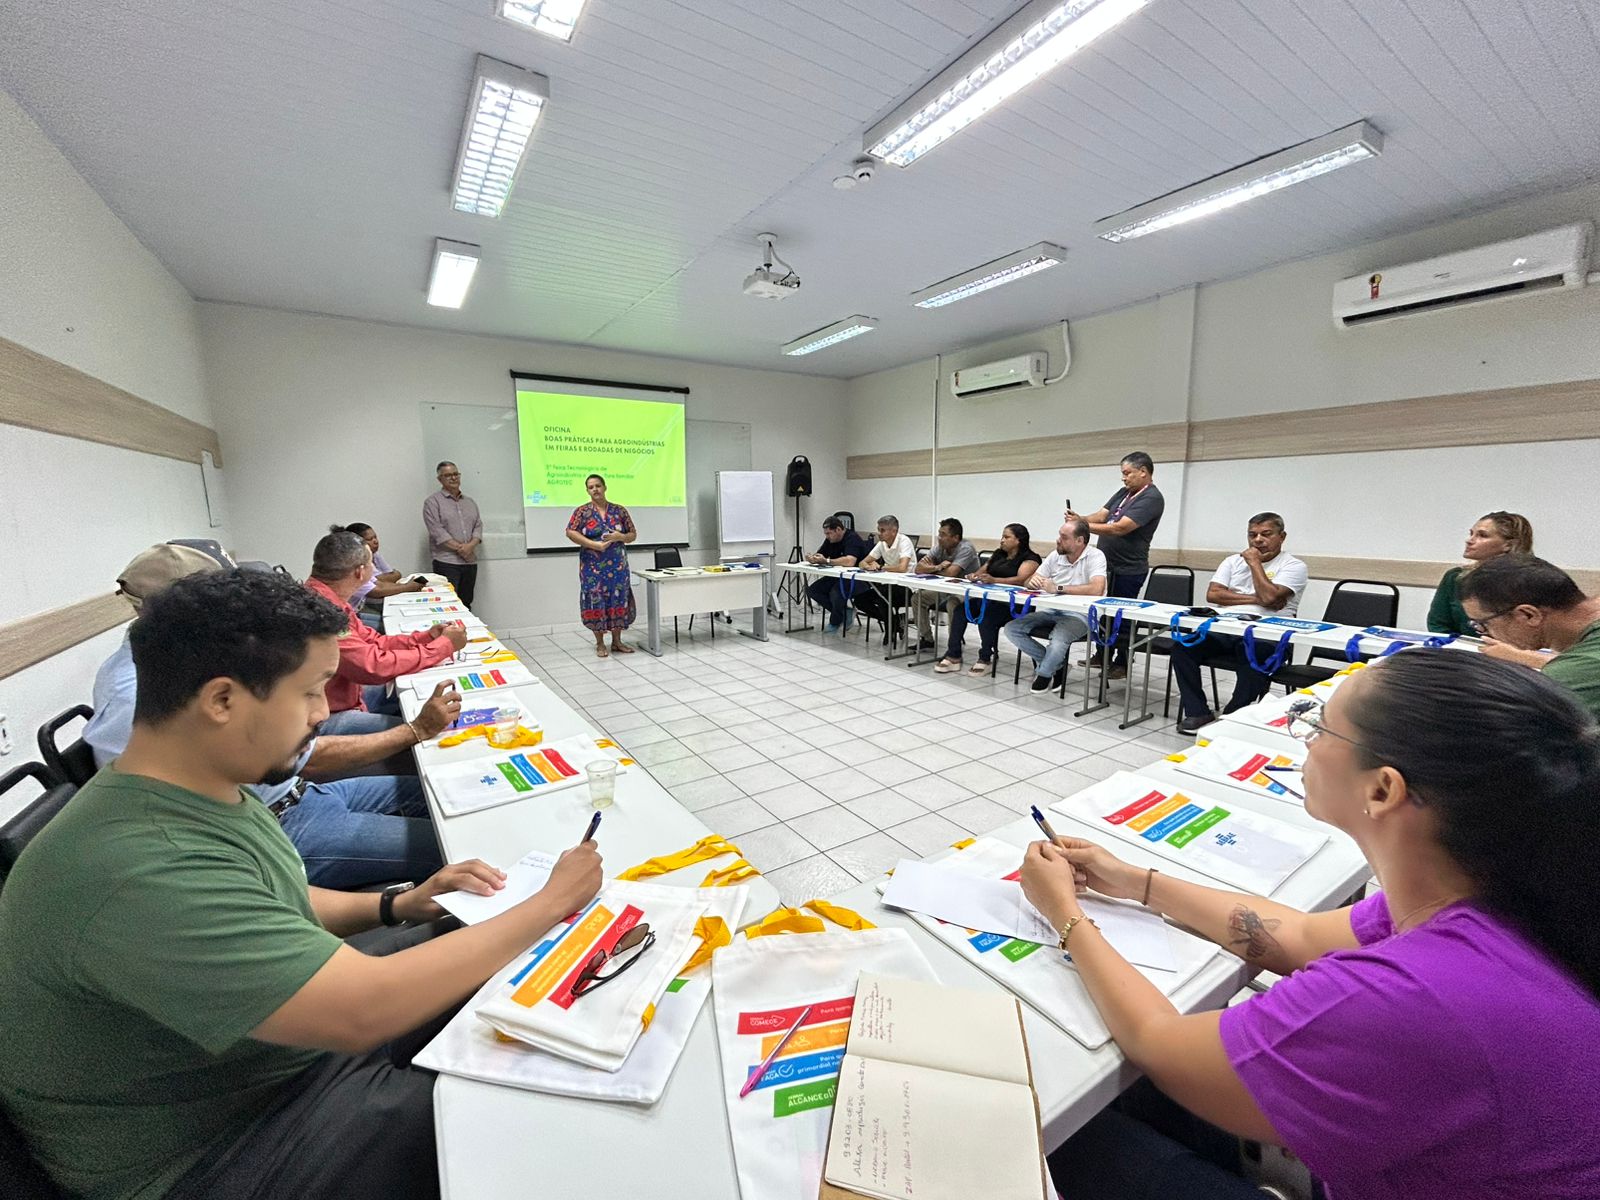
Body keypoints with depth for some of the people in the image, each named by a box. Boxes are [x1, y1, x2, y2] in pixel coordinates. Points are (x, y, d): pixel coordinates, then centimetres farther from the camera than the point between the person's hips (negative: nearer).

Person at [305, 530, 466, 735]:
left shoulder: (330, 598, 2)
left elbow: (372, 641, 9)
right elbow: (375, 666, -28)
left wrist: (426, 637, -1)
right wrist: (445, 645, -19)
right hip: (327, 719, -10)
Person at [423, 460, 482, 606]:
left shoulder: (470, 502, 19)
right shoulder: (432, 502, 2)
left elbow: (478, 526, 10)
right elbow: (437, 531, -9)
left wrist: (471, 545, -9)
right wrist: (459, 548, -14)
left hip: (470, 561, 5)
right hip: (446, 562, -5)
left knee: (466, 604, 8)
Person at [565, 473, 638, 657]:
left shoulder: (619, 510, 6)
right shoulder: (582, 511, 1)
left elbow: (633, 534, 9)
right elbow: (570, 532, -9)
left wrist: (621, 537, -13)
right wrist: (594, 545, -18)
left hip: (617, 564, 2)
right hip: (593, 565, -2)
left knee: (618, 600, 4)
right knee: (596, 601, 0)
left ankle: (617, 641, 15)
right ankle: (600, 643, 10)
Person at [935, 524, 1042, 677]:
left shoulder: (1029, 558, -2)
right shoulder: (998, 554, 21)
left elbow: (1021, 579, -19)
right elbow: (983, 570, 18)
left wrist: (994, 580, -33)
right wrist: (975, 575, -7)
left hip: (1013, 605, -7)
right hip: (990, 597, 7)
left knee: (985, 613, -34)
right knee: (960, 608, -18)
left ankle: (985, 659, -19)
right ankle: (953, 656, -16)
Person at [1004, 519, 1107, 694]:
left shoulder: (1095, 556, -11)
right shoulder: (1055, 555, 5)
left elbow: (1097, 589, -28)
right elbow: (1028, 584, 7)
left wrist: (1058, 588, -27)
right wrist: (1032, 582, -20)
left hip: (1079, 615, -6)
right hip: (1051, 612, 6)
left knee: (1058, 640, -36)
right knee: (1011, 628, -10)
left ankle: (1044, 674, -1)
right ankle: (1056, 665, 3)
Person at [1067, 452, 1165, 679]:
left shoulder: (1152, 498, -16)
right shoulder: (1123, 492, 10)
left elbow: (1120, 528, -25)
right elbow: (1101, 515, 5)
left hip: (1128, 570, -8)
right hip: (1108, 565, 8)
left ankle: (1123, 664, 17)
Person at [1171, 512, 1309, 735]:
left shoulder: (1294, 566, 7)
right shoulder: (1234, 561, 21)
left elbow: (1269, 597, -12)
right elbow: (1212, 594, 6)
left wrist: (1254, 562, 1)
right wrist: (1256, 599, -4)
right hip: (1223, 630, 4)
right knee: (1182, 646, -23)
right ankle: (1197, 712, -16)